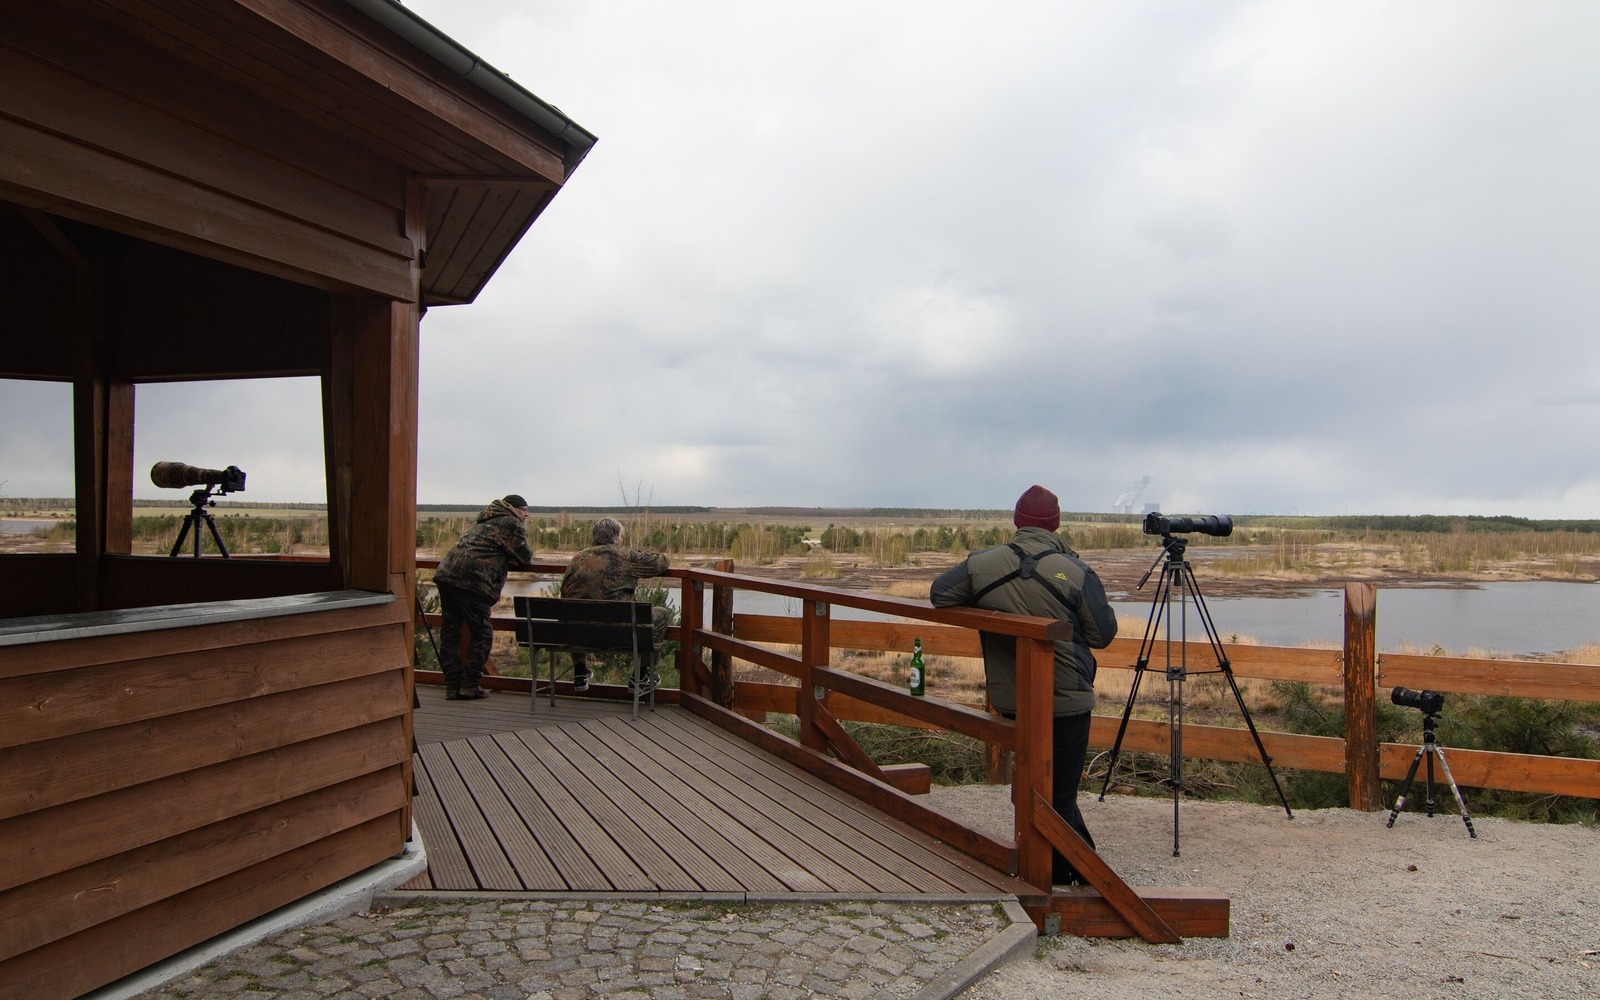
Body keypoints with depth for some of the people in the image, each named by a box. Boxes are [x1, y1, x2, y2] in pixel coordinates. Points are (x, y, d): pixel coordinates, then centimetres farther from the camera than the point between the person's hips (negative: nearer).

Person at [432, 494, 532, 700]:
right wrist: (526, 554, 24)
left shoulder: (485, 521, 31)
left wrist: (508, 557, 21)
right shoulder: (510, 523, 3)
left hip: (446, 572, 9)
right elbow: (525, 556, 2)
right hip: (471, 580, -9)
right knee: (481, 634, 1)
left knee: (450, 633, 10)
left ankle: (452, 686, 13)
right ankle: (469, 686, 2)